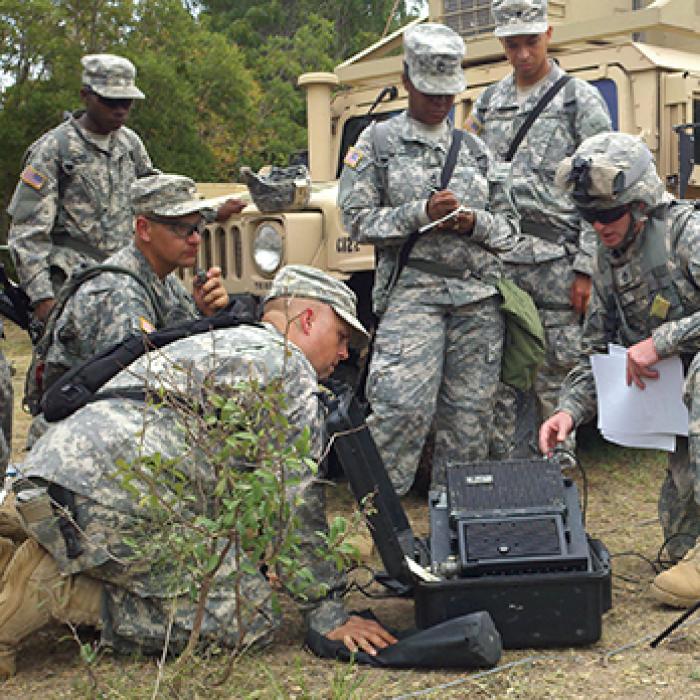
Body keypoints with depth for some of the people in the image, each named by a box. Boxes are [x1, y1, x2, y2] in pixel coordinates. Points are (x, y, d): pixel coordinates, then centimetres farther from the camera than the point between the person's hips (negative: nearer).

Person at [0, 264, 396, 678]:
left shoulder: (216, 343, 32)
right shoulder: (290, 367, 3)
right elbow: (300, 505, 2)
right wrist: (328, 615, 9)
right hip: (115, 494, -10)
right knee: (250, 616, -7)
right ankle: (57, 592, -11)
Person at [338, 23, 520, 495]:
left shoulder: (475, 149, 16)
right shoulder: (378, 142, 7)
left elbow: (509, 227, 18)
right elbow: (358, 220, 0)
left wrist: (474, 222, -5)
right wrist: (421, 213, -13)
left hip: (478, 294, 4)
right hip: (412, 291, -4)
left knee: (471, 412, 3)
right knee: (405, 403, -18)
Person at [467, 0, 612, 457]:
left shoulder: (581, 100, 1)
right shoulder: (489, 102, 14)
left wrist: (587, 267, -10)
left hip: (556, 260, -4)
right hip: (498, 260, 4)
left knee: (556, 376, 1)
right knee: (501, 377, 7)